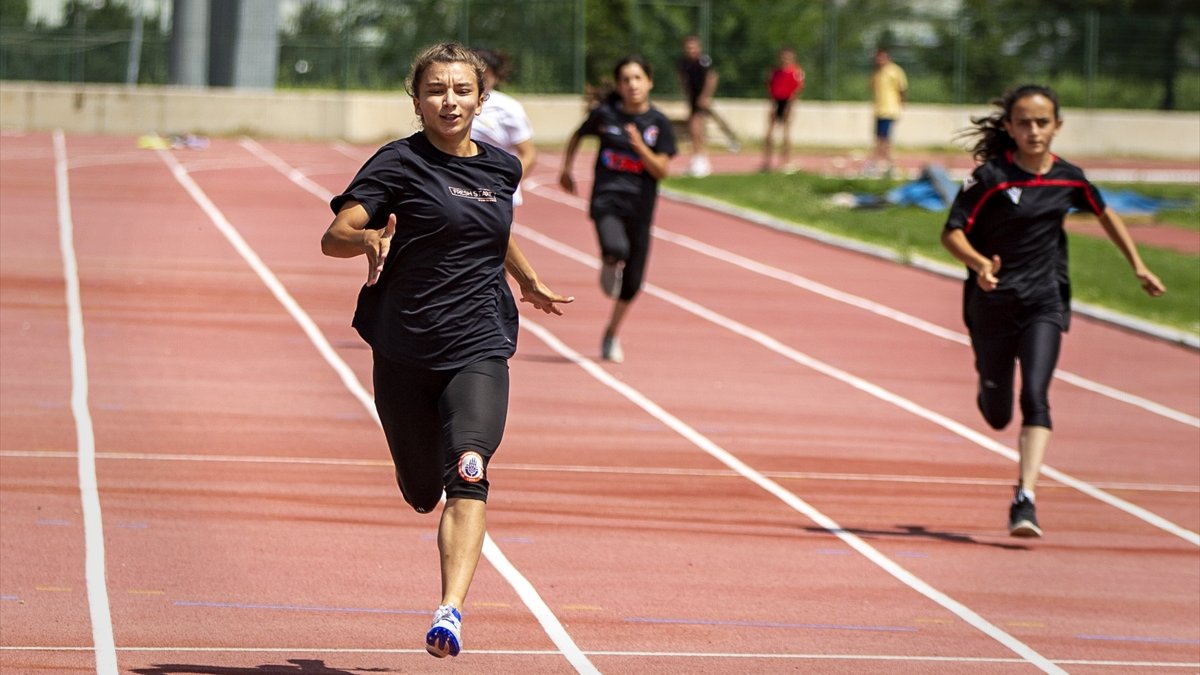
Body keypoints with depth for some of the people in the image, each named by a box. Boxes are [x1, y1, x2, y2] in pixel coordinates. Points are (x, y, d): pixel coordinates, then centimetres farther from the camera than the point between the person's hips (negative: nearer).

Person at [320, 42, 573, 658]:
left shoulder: (501, 168, 9)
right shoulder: (399, 163, -5)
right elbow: (333, 237, -15)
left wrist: (528, 282, 41)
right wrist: (368, 237, -36)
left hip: (479, 348, 1)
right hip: (404, 351, -1)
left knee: (467, 474, -22)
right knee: (422, 491, 13)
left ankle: (451, 611, -34)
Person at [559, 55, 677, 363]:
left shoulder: (659, 124, -1)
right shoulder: (605, 114, -1)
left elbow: (661, 171, -7)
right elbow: (577, 136, 19)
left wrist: (640, 147, -21)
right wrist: (566, 170, 19)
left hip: (640, 207, 2)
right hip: (607, 199, -2)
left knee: (632, 282, 7)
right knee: (616, 249, -33)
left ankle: (612, 334, 33)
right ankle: (609, 266, 6)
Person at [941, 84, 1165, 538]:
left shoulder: (1068, 179, 0)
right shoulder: (991, 177, -11)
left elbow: (1105, 214, 20)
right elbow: (952, 232, -13)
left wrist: (1138, 266, 18)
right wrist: (979, 263, -32)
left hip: (1044, 301, 1)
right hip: (991, 303, -1)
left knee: (1035, 396, -19)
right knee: (998, 415, 9)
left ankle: (1025, 500, -24)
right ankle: (987, 392, 48)